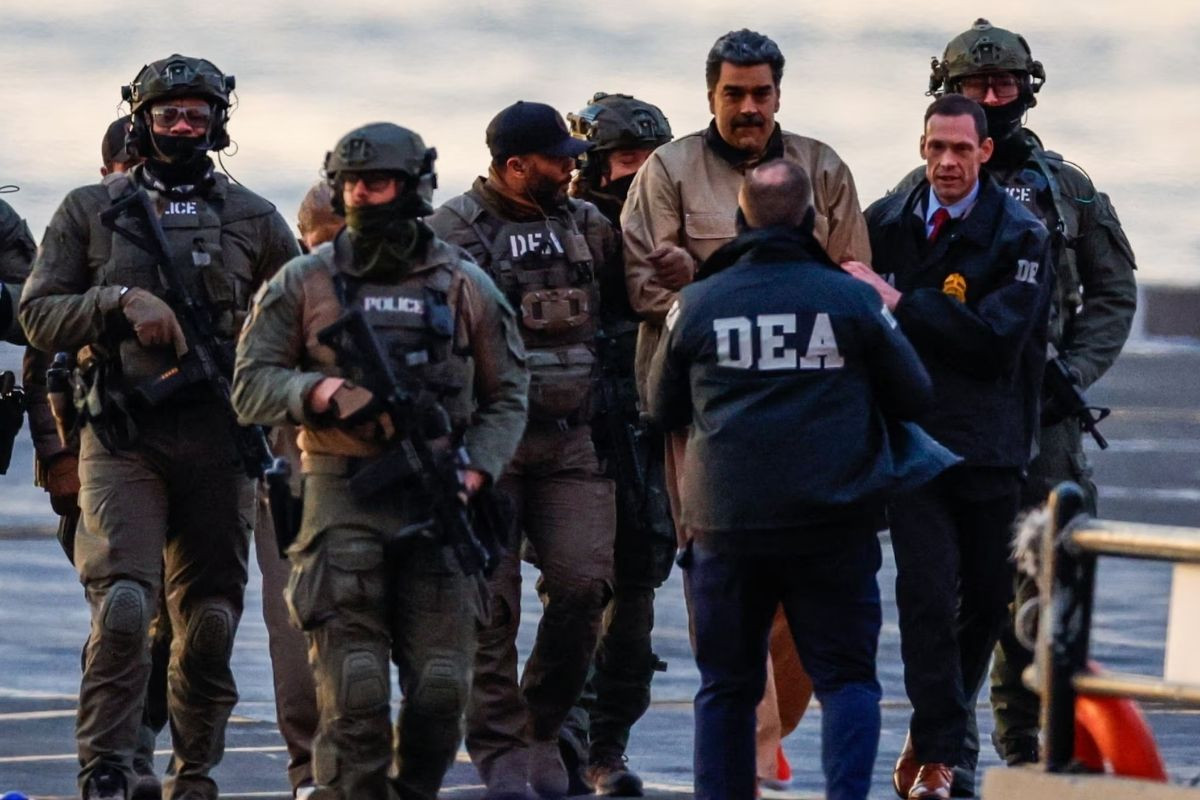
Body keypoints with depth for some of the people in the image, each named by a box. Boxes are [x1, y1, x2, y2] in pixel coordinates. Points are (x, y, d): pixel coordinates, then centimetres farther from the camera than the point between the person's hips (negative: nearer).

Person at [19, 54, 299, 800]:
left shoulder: (253, 219, 11)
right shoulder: (90, 212, 7)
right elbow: (39, 314, 2)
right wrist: (121, 303, -12)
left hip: (219, 438, 2)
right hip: (124, 438, -2)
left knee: (210, 619, 6)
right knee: (123, 604, -17)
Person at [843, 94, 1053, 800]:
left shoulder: (1020, 236, -4)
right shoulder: (887, 223, 6)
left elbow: (996, 338, -16)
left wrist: (900, 303, -18)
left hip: (989, 446, 0)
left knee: (987, 597, 7)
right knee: (927, 591, -12)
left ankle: (934, 736, 27)